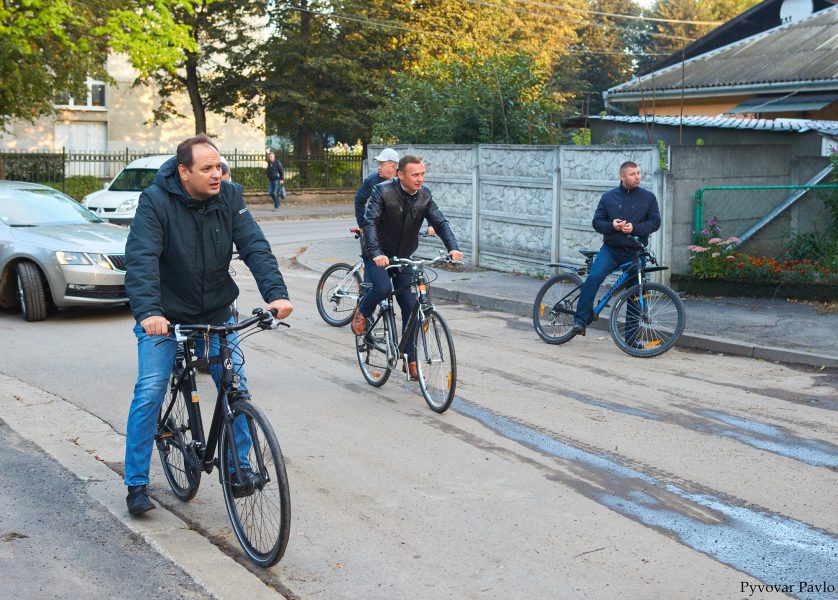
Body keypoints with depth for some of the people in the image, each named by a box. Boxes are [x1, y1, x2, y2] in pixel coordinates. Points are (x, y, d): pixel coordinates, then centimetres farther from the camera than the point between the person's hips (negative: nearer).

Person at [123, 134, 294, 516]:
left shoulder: (229, 197, -8)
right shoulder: (156, 201, -18)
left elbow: (254, 247, -16)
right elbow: (140, 259, -29)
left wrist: (275, 293, -32)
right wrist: (148, 311, -44)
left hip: (216, 315, 3)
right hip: (165, 318, -3)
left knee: (236, 389, -2)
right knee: (149, 394, -8)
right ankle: (136, 484, 7)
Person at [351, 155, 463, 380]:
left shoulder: (424, 195, -4)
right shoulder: (383, 191, -18)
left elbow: (440, 222, -9)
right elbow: (370, 222, -27)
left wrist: (453, 247, -27)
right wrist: (376, 253, -41)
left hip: (403, 258, 4)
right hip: (378, 256, -4)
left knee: (411, 306, -2)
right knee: (383, 288, -32)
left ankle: (411, 360, 9)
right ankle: (362, 313, 3)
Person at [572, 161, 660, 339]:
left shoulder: (648, 197, 4)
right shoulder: (609, 197, 5)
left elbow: (655, 222, -1)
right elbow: (597, 221, 4)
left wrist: (634, 228, -17)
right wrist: (612, 225, -17)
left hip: (635, 252, 1)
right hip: (611, 249, -1)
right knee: (594, 277, -26)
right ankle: (581, 319, -19)